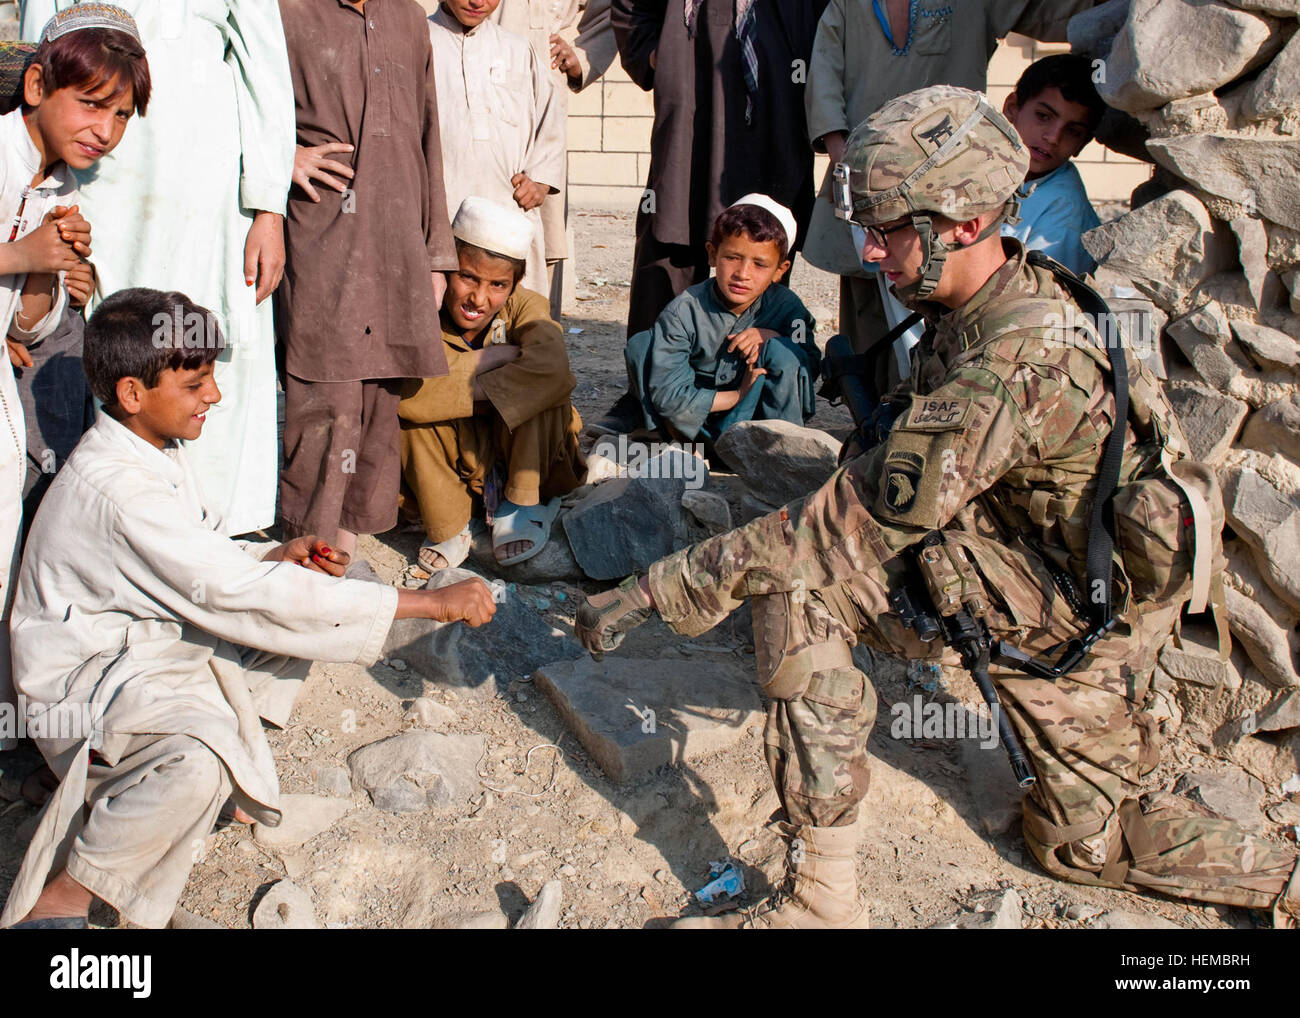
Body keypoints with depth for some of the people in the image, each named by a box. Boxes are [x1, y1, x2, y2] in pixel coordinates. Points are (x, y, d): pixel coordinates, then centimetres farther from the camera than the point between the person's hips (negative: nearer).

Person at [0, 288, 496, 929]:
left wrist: (278, 557, -10)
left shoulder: (156, 446, 2)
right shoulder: (115, 491, -30)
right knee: (205, 752, -39)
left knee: (302, 591, 5)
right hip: (88, 679, -10)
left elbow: (204, 562, 14)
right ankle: (61, 897, -15)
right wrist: (429, 602, -34)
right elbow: (234, 592, -34)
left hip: (156, 634, 10)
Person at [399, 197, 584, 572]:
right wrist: (493, 357, -31)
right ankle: (447, 529, -14)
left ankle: (523, 506, -12)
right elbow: (400, 389, -37)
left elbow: (551, 369, -39)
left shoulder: (525, 308, -17)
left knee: (538, 387, -28)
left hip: (526, 457, 0)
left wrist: (474, 392, -34)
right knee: (415, 405, -27)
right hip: (455, 463, 0)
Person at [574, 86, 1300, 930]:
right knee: (1086, 840, 25)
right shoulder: (1025, 288, -1)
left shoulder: (1014, 360, -32)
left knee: (794, 576, -22)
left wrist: (659, 591, -30)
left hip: (1069, 604, -10)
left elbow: (860, 522, -32)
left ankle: (822, 900, -17)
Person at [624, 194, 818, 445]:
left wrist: (771, 337, -22)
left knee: (782, 353, -25)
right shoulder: (685, 310, -17)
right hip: (693, 421, 0)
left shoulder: (785, 306, -9)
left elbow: (811, 365, -5)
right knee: (640, 344, -19)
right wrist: (738, 395, -22)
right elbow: (667, 394, -23)